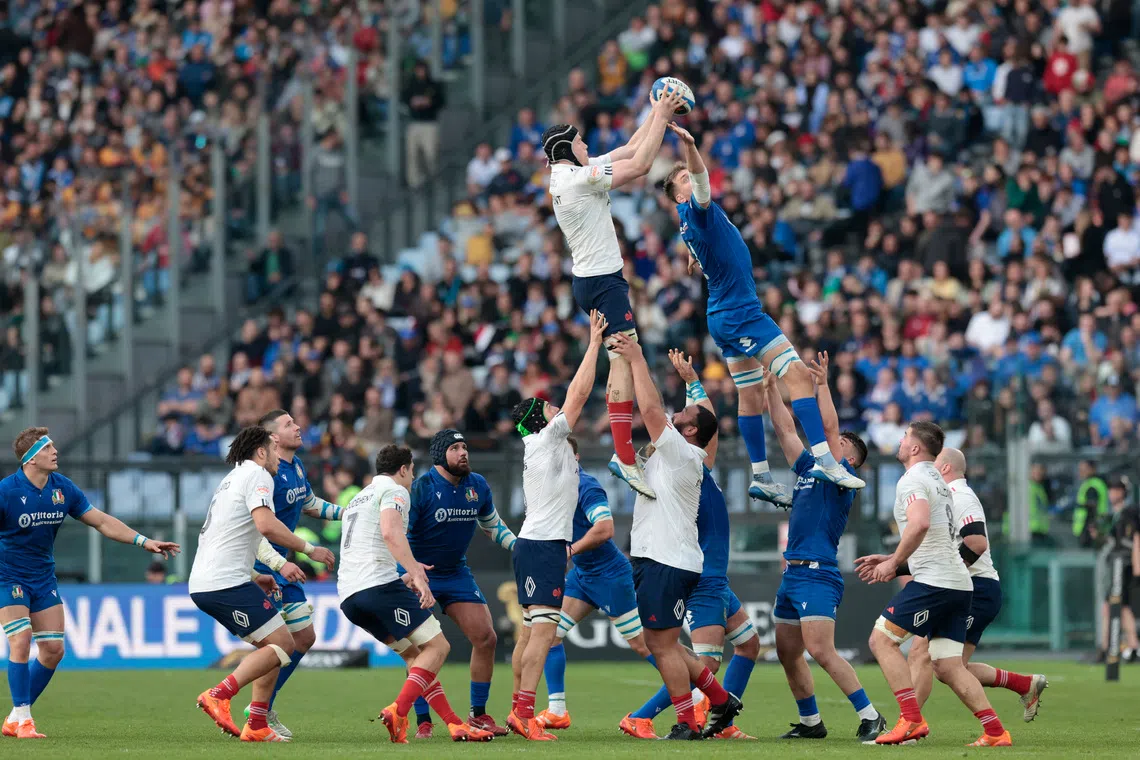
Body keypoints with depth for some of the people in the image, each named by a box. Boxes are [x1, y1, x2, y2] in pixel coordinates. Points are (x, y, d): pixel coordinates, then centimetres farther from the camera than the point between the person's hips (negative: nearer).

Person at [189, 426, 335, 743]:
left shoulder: (232, 480, 26)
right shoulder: (257, 475, -5)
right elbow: (266, 525, -21)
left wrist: (255, 578, 27)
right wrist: (310, 549, -12)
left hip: (204, 584, 10)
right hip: (227, 583, -10)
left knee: (273, 645, 15)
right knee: (282, 644, -10)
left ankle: (256, 725, 7)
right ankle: (219, 695, -21)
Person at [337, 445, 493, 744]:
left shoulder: (359, 498, 29)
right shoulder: (394, 491, -1)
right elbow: (390, 532, -21)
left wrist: (405, 574, 46)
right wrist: (416, 575, -28)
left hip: (349, 595, 9)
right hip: (380, 584, -9)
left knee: (414, 654, 15)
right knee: (437, 647, -4)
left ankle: (455, 724, 7)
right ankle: (397, 713, -21)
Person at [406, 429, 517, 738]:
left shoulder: (477, 486, 0)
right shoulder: (422, 488, -18)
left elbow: (492, 524, 18)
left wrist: (518, 545, 7)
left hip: (457, 573, 6)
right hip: (418, 574, -6)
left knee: (485, 638, -1)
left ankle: (478, 715, 12)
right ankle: (422, 722, -6)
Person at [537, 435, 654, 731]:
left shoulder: (585, 486, -20)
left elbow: (605, 529, -31)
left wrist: (571, 551, -22)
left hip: (609, 574, -9)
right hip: (582, 573, 9)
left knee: (641, 643, -4)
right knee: (550, 631, -1)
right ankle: (556, 711, 2)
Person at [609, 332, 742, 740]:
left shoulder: (681, 452, -9)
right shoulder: (673, 454, 16)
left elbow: (651, 407, -15)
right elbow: (652, 410, 22)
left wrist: (637, 360, -6)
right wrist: (632, 358, 18)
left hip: (667, 563, -10)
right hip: (656, 558, 10)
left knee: (664, 645, -8)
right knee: (662, 644, 14)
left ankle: (688, 724, -5)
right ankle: (721, 699, 19)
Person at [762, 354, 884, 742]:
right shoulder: (809, 468, 18)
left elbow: (829, 427, -13)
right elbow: (785, 429, 20)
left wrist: (822, 385, -12)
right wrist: (771, 387, 16)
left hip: (818, 575, -9)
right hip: (793, 574, 9)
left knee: (820, 651, -18)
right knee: (787, 652, 10)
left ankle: (870, 717, -16)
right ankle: (810, 722, 21)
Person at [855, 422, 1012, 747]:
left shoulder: (912, 480, -7)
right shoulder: (937, 481, 25)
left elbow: (920, 524, -26)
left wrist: (894, 563, -16)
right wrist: (892, 561, 26)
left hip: (933, 581, -9)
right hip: (959, 585, 9)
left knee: (882, 639, -5)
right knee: (948, 666, 7)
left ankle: (912, 720, -15)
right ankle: (995, 732, -2)